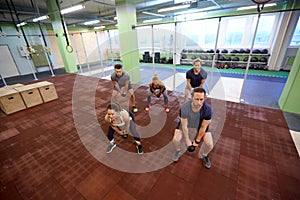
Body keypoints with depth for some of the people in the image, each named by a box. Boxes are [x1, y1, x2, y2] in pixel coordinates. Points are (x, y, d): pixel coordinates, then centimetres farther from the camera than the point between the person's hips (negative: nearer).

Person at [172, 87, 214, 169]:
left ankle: (203, 155, 26)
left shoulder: (208, 109, -34)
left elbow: (203, 127, -20)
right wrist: (188, 141, -14)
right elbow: (184, 126, -23)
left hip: (201, 124, 1)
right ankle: (178, 151, 24)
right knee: (175, 140, -13)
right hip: (186, 123, 0)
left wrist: (197, 141, -11)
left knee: (210, 145, -11)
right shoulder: (184, 107, -37)